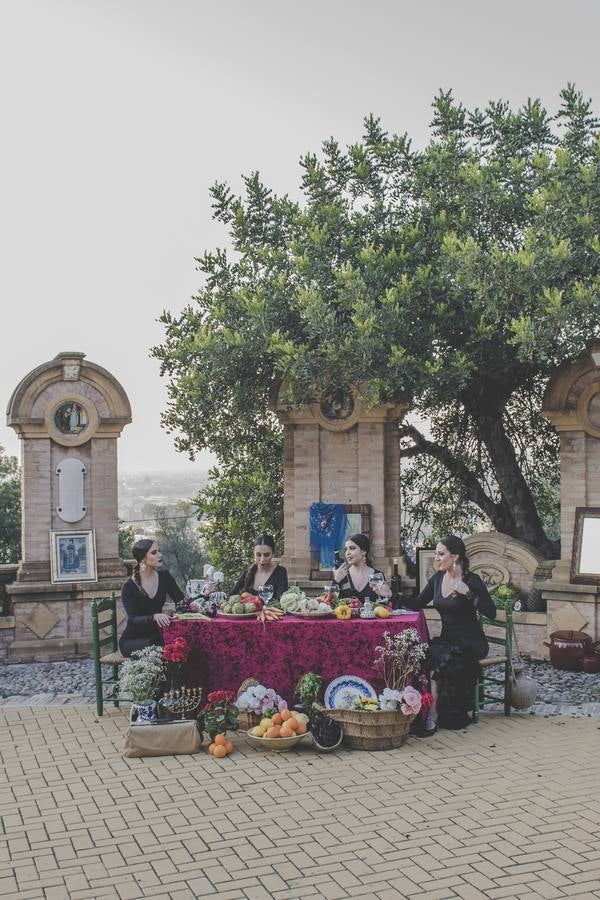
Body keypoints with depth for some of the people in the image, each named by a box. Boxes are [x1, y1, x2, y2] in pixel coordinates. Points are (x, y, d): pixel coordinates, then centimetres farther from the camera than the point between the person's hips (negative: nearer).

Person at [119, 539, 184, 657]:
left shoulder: (164, 576, 1)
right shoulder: (129, 587, -13)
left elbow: (181, 601, -1)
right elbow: (134, 619, -22)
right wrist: (154, 616, -41)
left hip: (155, 636, 4)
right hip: (132, 640, -4)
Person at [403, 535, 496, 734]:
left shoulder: (471, 580, -12)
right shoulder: (438, 578, 6)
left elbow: (491, 613, -20)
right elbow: (417, 604, 12)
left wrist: (467, 592, -27)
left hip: (470, 642, -6)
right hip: (447, 639, 6)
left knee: (437, 657, -30)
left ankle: (433, 715, -23)